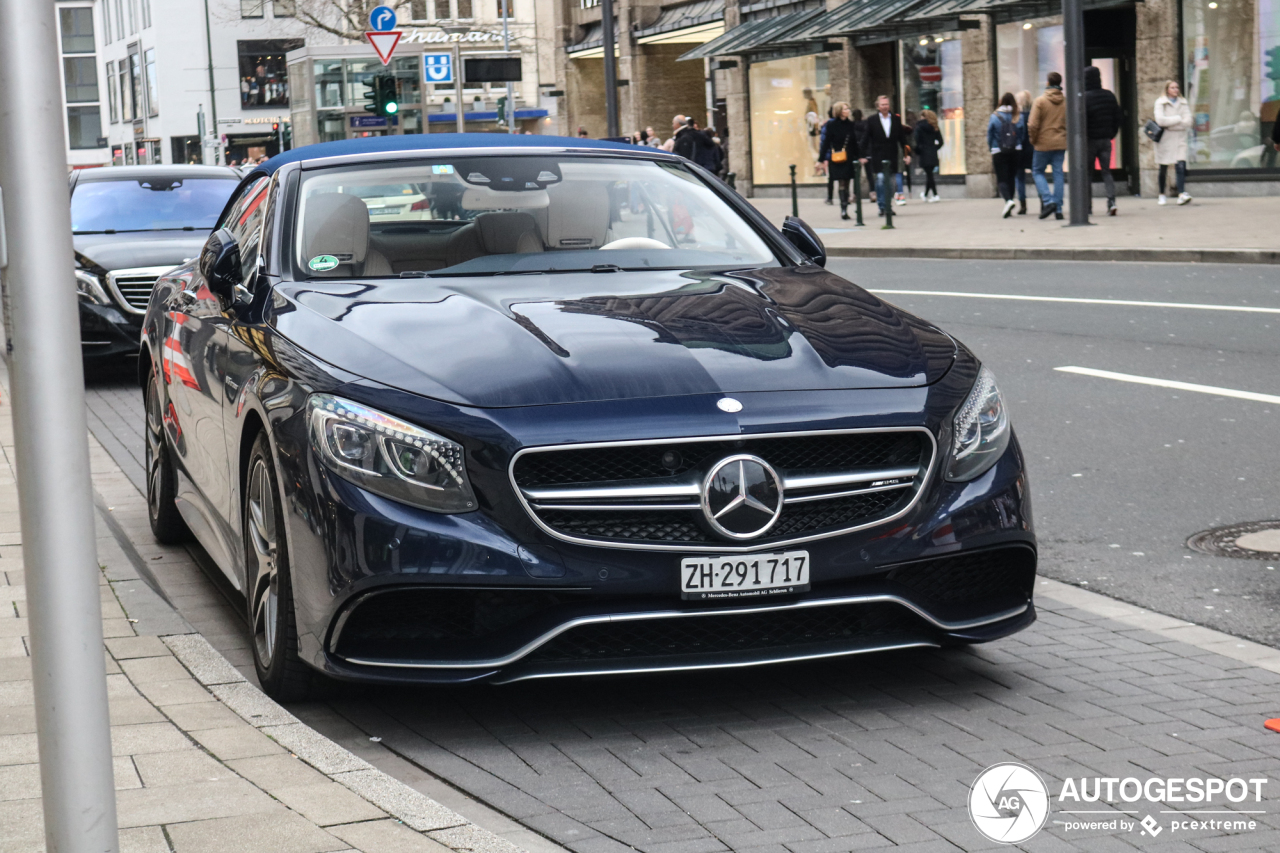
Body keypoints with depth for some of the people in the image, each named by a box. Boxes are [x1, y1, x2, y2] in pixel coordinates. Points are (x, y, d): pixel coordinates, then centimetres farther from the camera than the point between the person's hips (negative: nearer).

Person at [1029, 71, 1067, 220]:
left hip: (1043, 143, -3)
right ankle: (1058, 209, 4)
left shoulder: (1040, 101, -9)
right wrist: (1066, 137, 15)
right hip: (1061, 143, 4)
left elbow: (1033, 125, -12)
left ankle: (1048, 201, -8)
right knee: (1058, 174, 7)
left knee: (1037, 171, 10)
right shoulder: (1066, 102, 2)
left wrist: (1032, 140, 2)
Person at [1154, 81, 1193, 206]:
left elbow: (1188, 122, -2)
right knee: (1163, 168, 5)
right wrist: (1178, 119, -8)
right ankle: (1162, 195, 18)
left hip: (1179, 138, 2)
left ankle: (1181, 194, -21)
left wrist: (1169, 123, -10)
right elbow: (1160, 120, -15)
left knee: (1180, 166, -13)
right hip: (1165, 138, -2)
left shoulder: (1183, 103, 10)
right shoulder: (1160, 103, 0)